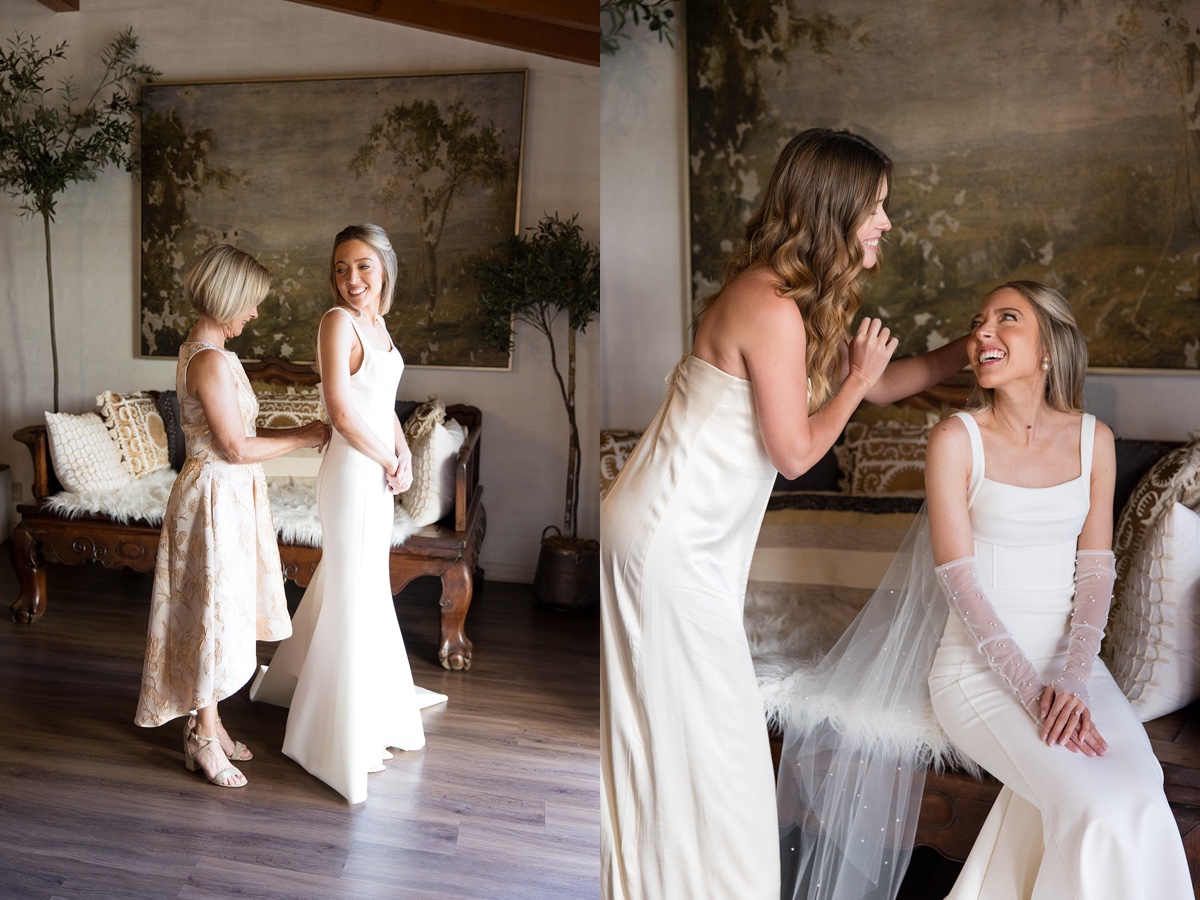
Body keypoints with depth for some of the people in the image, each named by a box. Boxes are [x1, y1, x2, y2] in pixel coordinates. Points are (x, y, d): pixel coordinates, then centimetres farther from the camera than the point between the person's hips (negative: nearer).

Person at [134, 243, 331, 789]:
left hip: (229, 495, 10)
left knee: (219, 612, 17)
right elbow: (237, 448, -21)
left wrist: (296, 433, 8)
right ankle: (203, 740, 14)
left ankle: (204, 721, 29)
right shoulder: (211, 361, -22)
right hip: (216, 497, -10)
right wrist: (304, 438, -11)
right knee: (214, 612, 0)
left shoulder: (203, 350, 10)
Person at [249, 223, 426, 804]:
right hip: (352, 473, -9)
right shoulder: (338, 321, -16)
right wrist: (389, 464, -12)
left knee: (353, 588, 21)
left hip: (377, 474, 9)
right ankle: (346, 741, 15)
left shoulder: (375, 322, 11)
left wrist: (403, 455, 0)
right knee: (352, 601, 0)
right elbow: (343, 413, -23)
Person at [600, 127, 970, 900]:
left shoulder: (794, 296, 8)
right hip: (673, 541, -10)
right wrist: (856, 380, -6)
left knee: (659, 722, 21)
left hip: (671, 529, 10)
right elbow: (795, 452, -17)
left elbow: (878, 383, 17)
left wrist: (973, 347, 13)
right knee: (708, 729, 5)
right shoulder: (775, 310, -23)